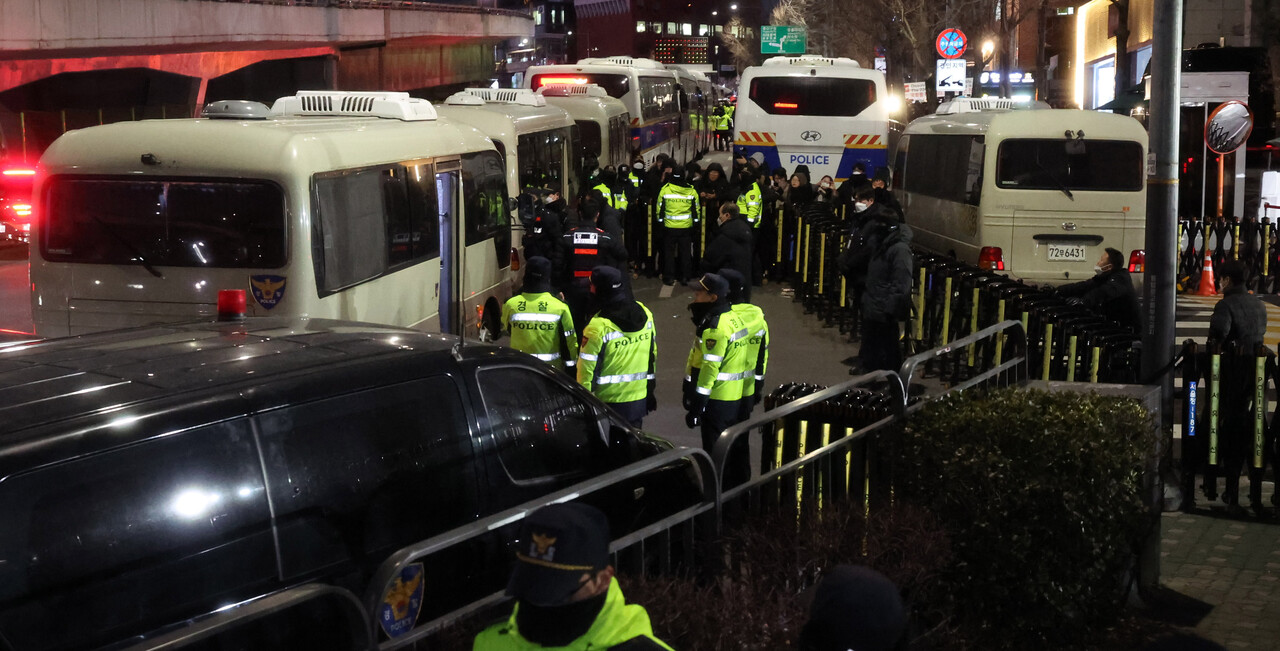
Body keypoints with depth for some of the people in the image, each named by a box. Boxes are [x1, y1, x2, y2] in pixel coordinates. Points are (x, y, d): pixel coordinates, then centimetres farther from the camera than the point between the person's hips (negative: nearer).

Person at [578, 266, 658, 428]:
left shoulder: (598, 327, -21)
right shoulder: (645, 313, -1)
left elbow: (586, 369, -15)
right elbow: (653, 354, 9)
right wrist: (650, 389, 20)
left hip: (608, 401, -5)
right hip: (639, 400, 5)